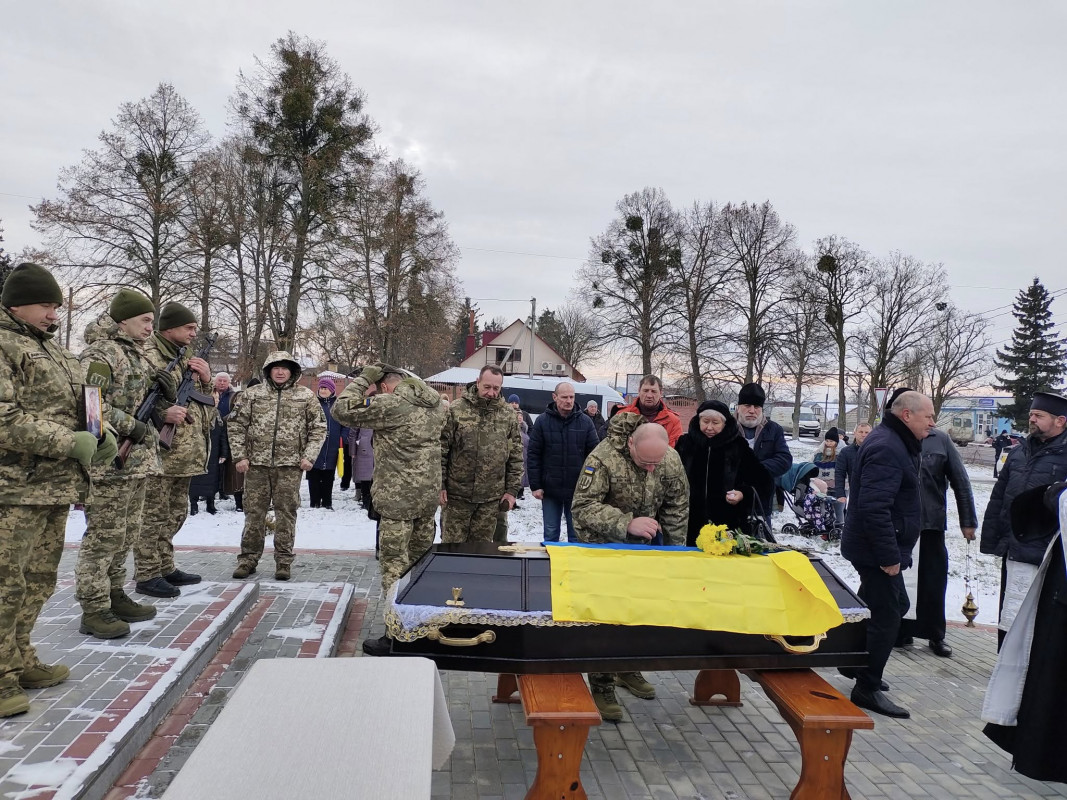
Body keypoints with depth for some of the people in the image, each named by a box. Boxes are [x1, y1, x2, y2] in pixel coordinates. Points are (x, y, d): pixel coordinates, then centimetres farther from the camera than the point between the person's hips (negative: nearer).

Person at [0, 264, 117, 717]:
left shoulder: (52, 348, 18)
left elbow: (81, 403, 23)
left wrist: (103, 433, 4)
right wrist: (71, 443, -20)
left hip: (57, 485, 9)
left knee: (38, 582, 16)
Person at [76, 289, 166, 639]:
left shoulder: (140, 354, 17)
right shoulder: (101, 353, -11)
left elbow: (161, 404, 22)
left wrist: (168, 389, 0)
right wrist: (130, 426, -18)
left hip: (138, 462, 9)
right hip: (109, 462, -9)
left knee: (126, 536, 16)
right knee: (104, 536, -4)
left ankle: (115, 596, 28)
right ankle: (94, 610, 4)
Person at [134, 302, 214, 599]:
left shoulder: (188, 358, 18)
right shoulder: (147, 357, -10)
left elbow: (203, 401, 20)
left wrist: (206, 379, 1)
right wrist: (162, 413, -29)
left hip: (185, 453, 9)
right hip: (159, 452, -9)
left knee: (175, 513, 16)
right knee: (153, 515, -2)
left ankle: (165, 568, 28)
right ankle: (147, 575, 7)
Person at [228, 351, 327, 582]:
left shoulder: (306, 396, 5)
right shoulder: (251, 394, 6)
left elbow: (318, 428, 7)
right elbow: (236, 426, 7)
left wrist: (309, 456, -3)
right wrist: (240, 456, -2)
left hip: (290, 464, -1)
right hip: (257, 463, 1)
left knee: (286, 513, 3)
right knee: (253, 512, 6)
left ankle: (284, 560, 12)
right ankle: (248, 558, 17)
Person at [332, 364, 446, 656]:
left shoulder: (390, 404, -14)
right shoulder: (436, 403, 10)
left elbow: (342, 410, -11)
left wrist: (363, 379, -2)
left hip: (398, 498, -8)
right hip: (429, 495, 8)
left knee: (395, 565, 0)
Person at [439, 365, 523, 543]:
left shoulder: (508, 414, 4)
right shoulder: (456, 410, -5)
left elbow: (516, 456, 7)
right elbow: (440, 450, -3)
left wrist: (512, 490, 3)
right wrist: (439, 485, -6)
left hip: (491, 498, 2)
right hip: (457, 494, -2)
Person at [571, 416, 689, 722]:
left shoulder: (671, 460, -13)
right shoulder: (603, 459, -29)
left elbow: (677, 507, -1)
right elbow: (583, 508, -30)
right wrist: (626, 524, -41)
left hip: (642, 548, 5)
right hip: (602, 548, -5)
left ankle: (628, 669, 35)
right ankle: (602, 687, 10)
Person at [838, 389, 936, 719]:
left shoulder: (896, 443, 13)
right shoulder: (887, 448, -22)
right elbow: (874, 507, -30)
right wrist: (890, 555, -26)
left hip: (881, 547, 11)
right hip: (878, 550, -11)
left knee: (894, 606, 22)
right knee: (886, 615, -2)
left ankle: (857, 665, 35)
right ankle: (867, 689, 10)